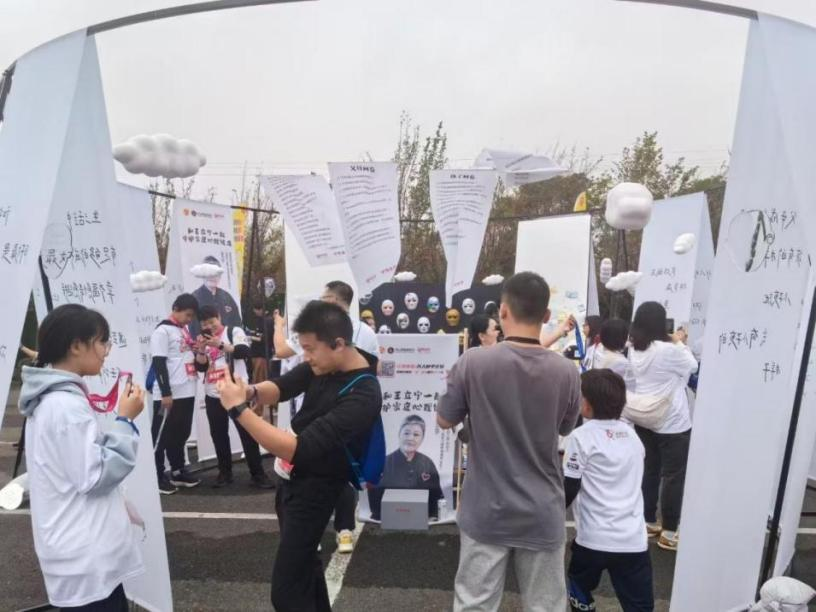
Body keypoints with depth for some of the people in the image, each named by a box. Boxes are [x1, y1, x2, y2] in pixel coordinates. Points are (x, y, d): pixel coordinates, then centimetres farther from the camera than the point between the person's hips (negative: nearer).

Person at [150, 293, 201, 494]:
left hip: (186, 392, 8)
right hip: (169, 395, -8)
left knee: (181, 434, 15)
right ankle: (158, 476, 12)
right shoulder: (162, 331, -10)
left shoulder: (184, 330, 14)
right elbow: (159, 364, -15)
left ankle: (177, 472, 27)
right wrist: (166, 393, -18)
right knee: (163, 436, 2)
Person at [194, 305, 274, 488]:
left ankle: (257, 474, 3)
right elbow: (200, 367, 3)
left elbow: (244, 351, -19)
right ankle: (225, 473, 24)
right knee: (219, 435, 11)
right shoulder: (203, 341, 11)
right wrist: (202, 349, -13)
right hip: (213, 396, 5)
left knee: (248, 433, -2)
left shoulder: (234, 332, -2)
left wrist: (220, 344, -25)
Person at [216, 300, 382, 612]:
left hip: (314, 488, -8)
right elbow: (282, 387, 3)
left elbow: (294, 450, -36)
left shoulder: (362, 396, -33)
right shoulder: (326, 362, -9)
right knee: (303, 558, 26)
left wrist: (238, 408, -32)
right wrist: (252, 391, -20)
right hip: (291, 476, 8)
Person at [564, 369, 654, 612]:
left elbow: (568, 489, -7)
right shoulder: (631, 434, 9)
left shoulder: (582, 436, -8)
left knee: (580, 589, 21)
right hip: (634, 539, 4)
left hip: (595, 537, -4)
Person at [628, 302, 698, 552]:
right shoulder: (667, 350, -21)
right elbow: (692, 366, -3)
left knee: (649, 471, 16)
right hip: (672, 424, -7)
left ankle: (648, 522, 27)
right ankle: (669, 532, 11)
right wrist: (680, 343, 8)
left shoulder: (635, 350, 2)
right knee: (673, 476, 4)